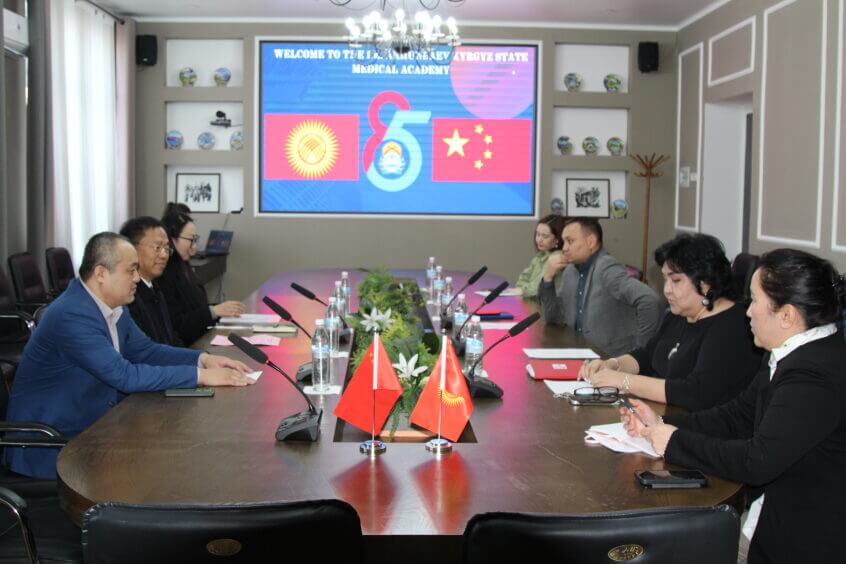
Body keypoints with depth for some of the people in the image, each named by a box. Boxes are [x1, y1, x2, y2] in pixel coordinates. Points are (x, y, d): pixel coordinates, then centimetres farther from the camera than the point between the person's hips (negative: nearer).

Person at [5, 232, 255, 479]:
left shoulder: (110, 307, 2)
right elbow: (125, 376, -28)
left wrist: (203, 359, -4)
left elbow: (146, 351, 12)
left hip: (92, 426, 8)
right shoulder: (72, 316, -26)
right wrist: (201, 375, -26)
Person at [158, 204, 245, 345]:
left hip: (199, 340, 8)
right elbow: (176, 326, -18)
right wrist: (214, 311, -19)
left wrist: (222, 310, 0)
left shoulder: (183, 266, 11)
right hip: (182, 346, -8)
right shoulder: (164, 275, -16)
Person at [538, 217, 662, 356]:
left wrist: (641, 349, -21)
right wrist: (548, 277, -2)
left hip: (614, 360, -7)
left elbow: (650, 300, -29)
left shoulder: (606, 268, -17)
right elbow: (553, 317, 11)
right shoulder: (570, 271, 8)